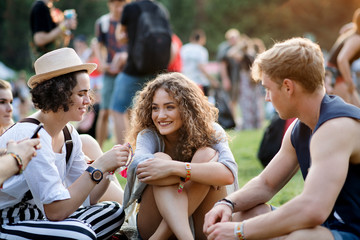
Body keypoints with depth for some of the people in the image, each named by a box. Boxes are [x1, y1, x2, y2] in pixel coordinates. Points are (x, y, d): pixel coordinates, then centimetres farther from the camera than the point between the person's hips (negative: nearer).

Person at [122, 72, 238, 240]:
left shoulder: (211, 132, -6)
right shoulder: (148, 135, -6)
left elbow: (229, 174, -28)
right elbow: (139, 168, -32)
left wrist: (173, 168, -37)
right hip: (154, 225, 0)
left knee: (207, 154, -22)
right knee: (160, 157, -23)